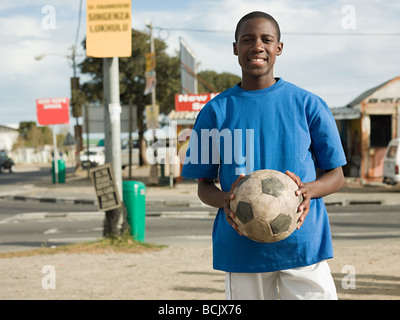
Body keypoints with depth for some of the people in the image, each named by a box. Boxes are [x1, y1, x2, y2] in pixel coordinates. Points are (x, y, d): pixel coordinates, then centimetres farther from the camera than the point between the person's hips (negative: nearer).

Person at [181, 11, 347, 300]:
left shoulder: (309, 105, 5)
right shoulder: (216, 111, 7)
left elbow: (337, 176, 8)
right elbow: (204, 185, 10)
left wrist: (308, 189, -14)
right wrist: (224, 199, -13)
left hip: (303, 244, 0)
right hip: (241, 249, 1)